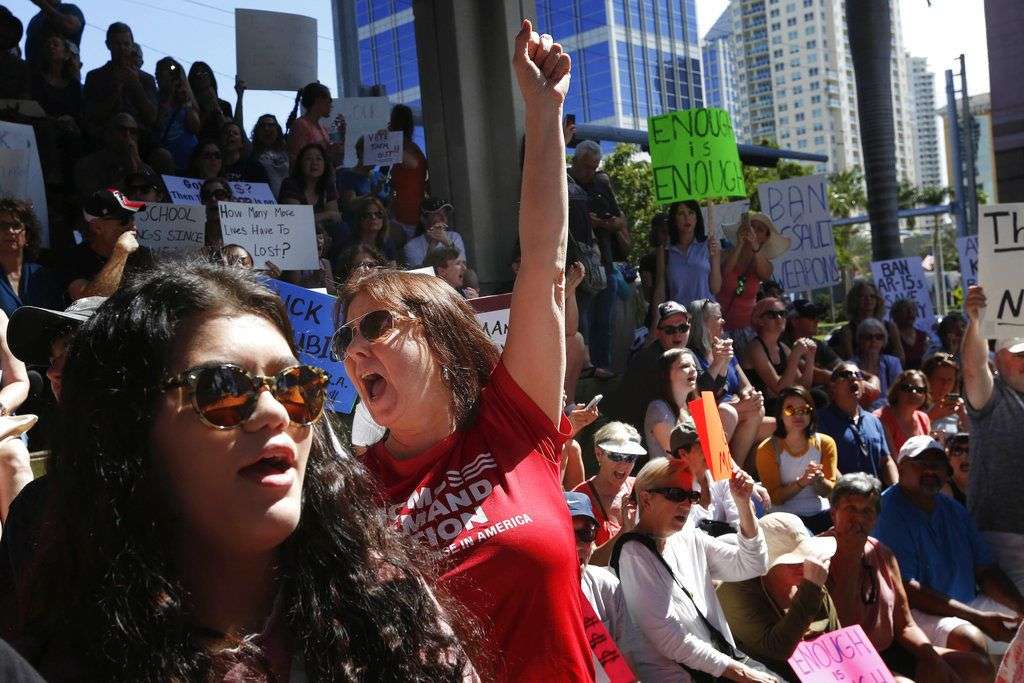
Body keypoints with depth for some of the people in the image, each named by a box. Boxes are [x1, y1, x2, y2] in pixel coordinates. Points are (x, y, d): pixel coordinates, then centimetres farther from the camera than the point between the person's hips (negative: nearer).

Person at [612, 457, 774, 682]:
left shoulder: (690, 539, 9)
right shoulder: (634, 556, -15)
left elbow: (751, 565, 11)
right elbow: (669, 639, -18)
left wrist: (744, 504, -1)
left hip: (725, 654, 7)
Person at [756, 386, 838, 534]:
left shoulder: (825, 443, 4)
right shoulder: (768, 448, -4)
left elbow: (830, 491, 3)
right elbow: (775, 498, -7)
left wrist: (819, 480, -21)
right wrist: (801, 482, -24)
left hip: (821, 514, 3)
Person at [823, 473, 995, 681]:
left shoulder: (883, 555, 10)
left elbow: (905, 626, 14)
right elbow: (844, 630, -21)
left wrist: (934, 660, -5)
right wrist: (851, 557, -20)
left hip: (890, 652, 8)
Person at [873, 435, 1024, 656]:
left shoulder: (954, 509, 14)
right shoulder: (888, 511, -12)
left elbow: (986, 571, 14)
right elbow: (906, 589, -19)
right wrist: (978, 618, -22)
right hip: (917, 611, -9)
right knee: (972, 640, -34)